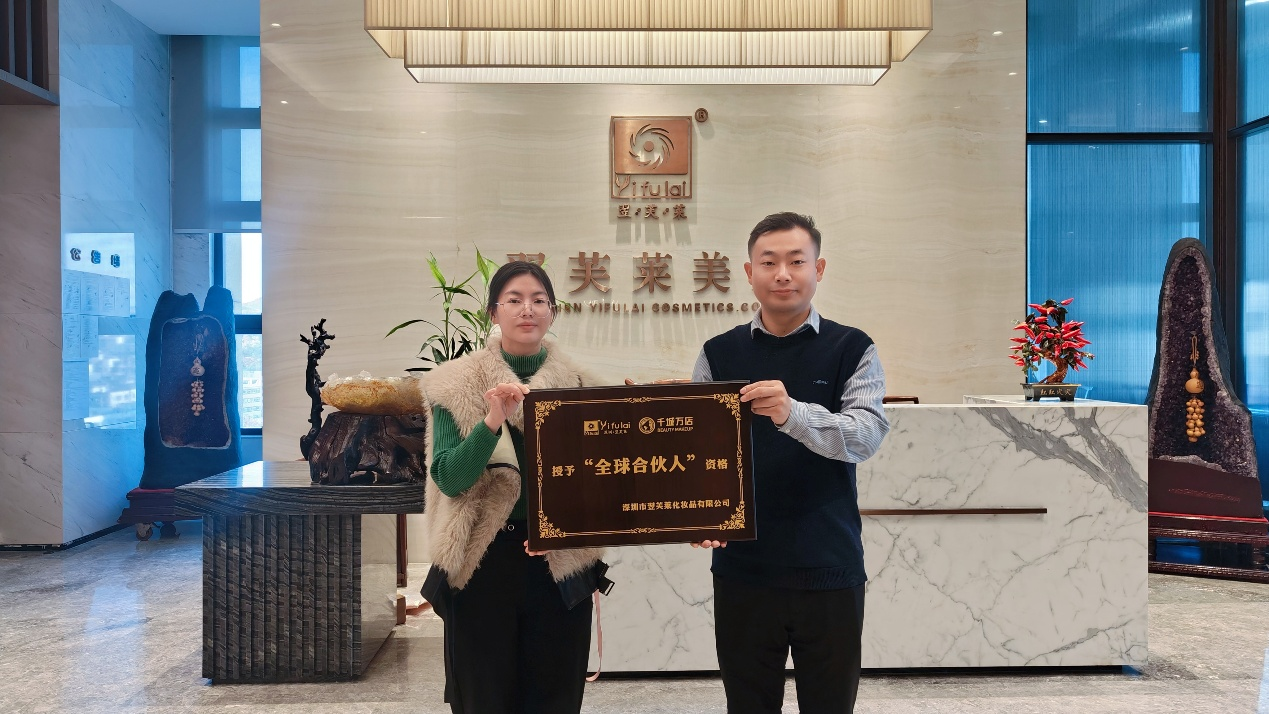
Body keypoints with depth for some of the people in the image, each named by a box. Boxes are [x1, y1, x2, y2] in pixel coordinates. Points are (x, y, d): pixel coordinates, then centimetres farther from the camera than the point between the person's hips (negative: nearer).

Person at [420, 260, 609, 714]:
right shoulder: (456, 385, -3)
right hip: (482, 562, -2)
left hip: (562, 565, 2)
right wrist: (493, 421, -26)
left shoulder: (578, 384, 3)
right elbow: (448, 479, -12)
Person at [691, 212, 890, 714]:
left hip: (830, 572, -1)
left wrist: (792, 414, -34)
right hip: (741, 571, 1)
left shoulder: (853, 350, 0)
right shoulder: (718, 354, 4)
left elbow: (867, 434, -16)